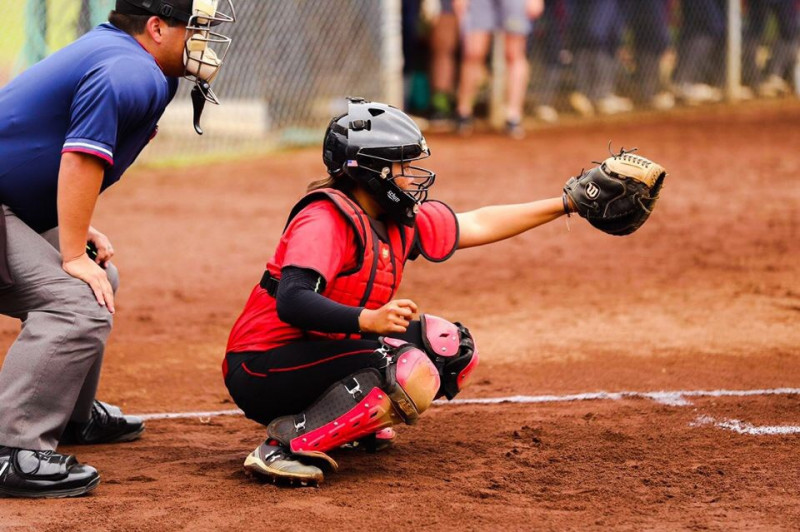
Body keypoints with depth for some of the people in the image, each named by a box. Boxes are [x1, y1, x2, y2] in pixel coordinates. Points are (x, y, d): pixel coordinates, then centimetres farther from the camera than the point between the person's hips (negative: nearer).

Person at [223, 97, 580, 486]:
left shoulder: (400, 222, 5)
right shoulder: (324, 221, -21)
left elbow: (479, 224, 17)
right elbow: (292, 302, -36)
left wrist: (566, 203, 16)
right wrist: (369, 319, -49)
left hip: (327, 351, 9)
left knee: (453, 349, 7)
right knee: (414, 376, -26)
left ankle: (356, 423, 13)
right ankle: (288, 443, -24)